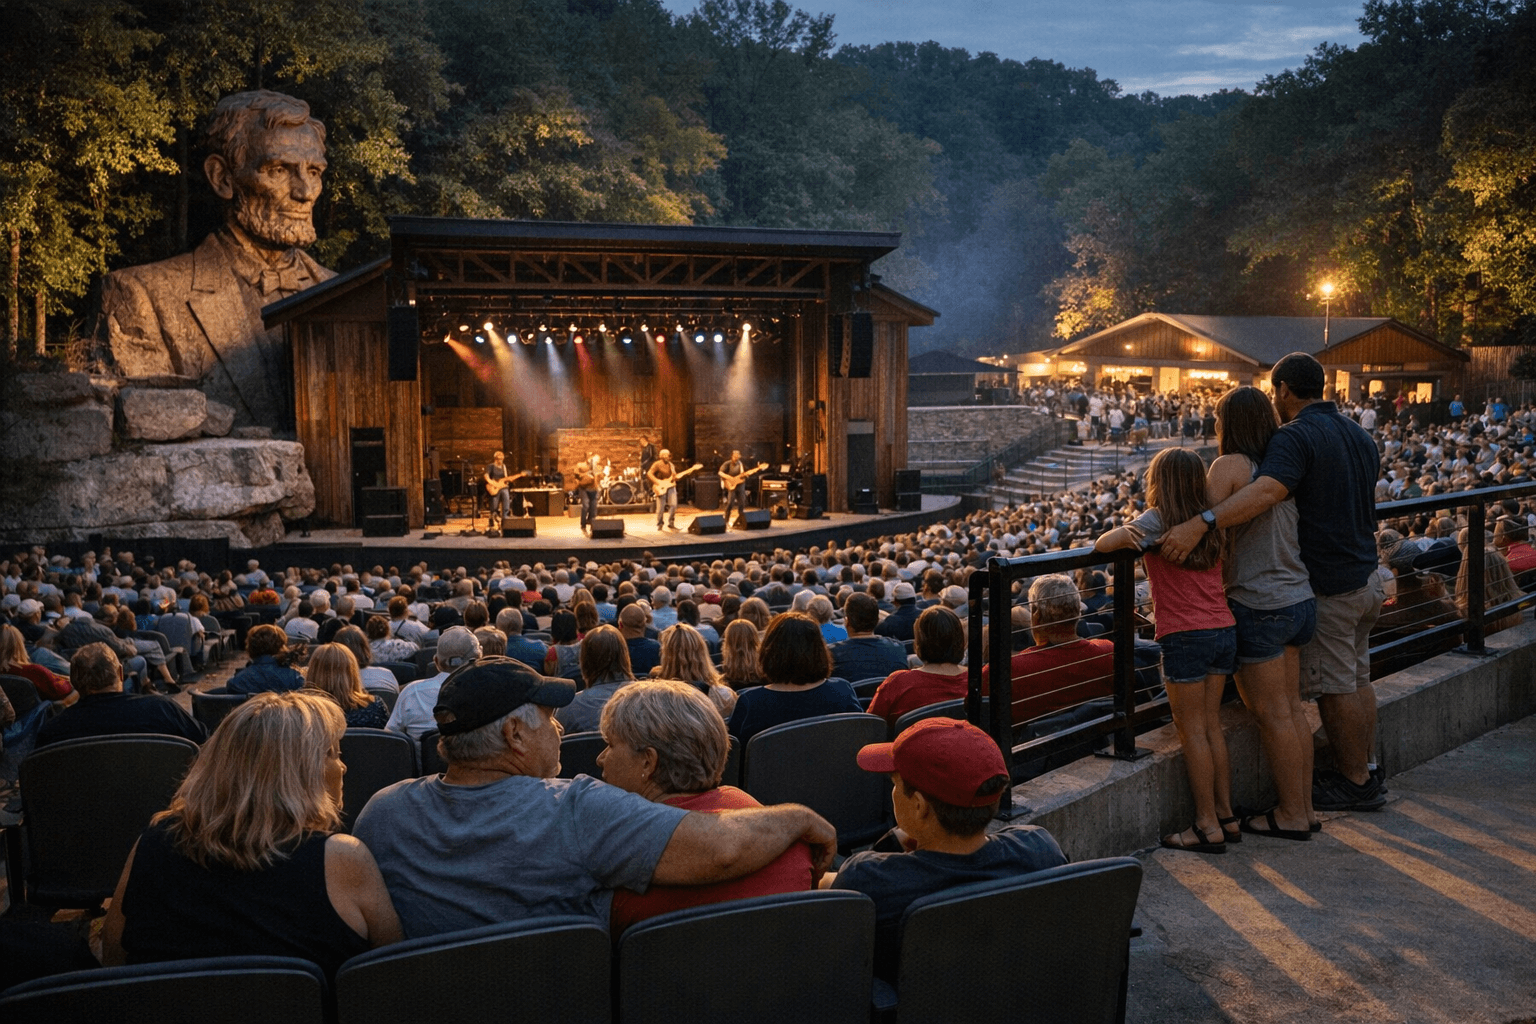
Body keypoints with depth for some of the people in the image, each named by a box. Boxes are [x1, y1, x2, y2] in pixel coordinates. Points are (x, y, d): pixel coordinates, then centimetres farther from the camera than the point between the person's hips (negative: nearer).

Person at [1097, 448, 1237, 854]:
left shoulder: (1156, 520, -7)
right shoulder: (1211, 524, 11)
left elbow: (1101, 545, -15)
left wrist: (1125, 532, 7)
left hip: (1186, 637, -6)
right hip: (1225, 631, 6)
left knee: (1192, 730, 0)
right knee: (1211, 725, 15)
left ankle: (1208, 826, 2)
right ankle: (1224, 812, 21)